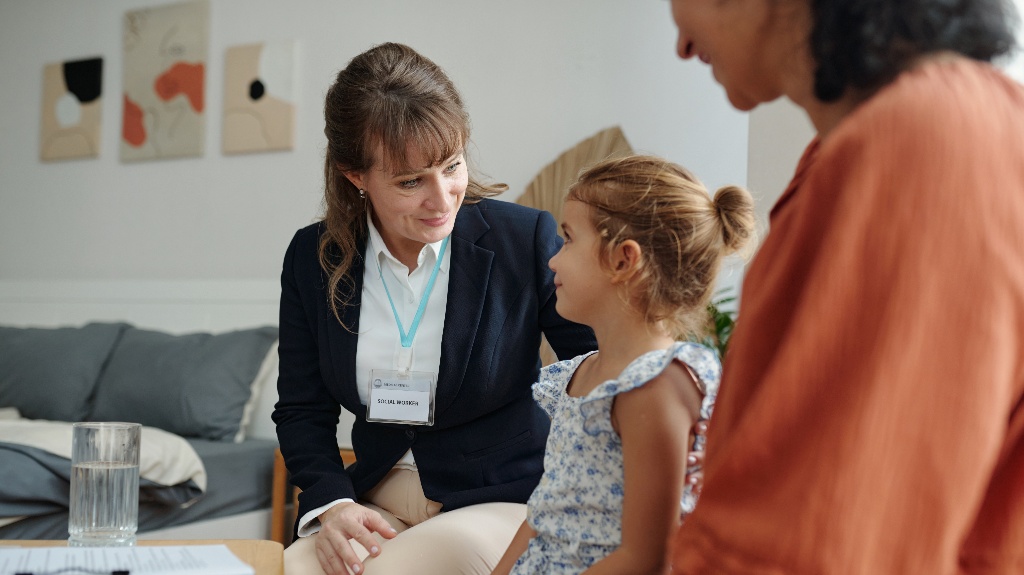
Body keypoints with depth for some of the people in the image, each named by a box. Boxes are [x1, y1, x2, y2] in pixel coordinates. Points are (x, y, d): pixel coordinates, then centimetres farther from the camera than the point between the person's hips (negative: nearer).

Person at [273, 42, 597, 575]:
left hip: (501, 502, -3)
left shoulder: (527, 239, -9)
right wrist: (330, 503, -11)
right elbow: (302, 407, 6)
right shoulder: (313, 257, 1)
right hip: (377, 502, 4)